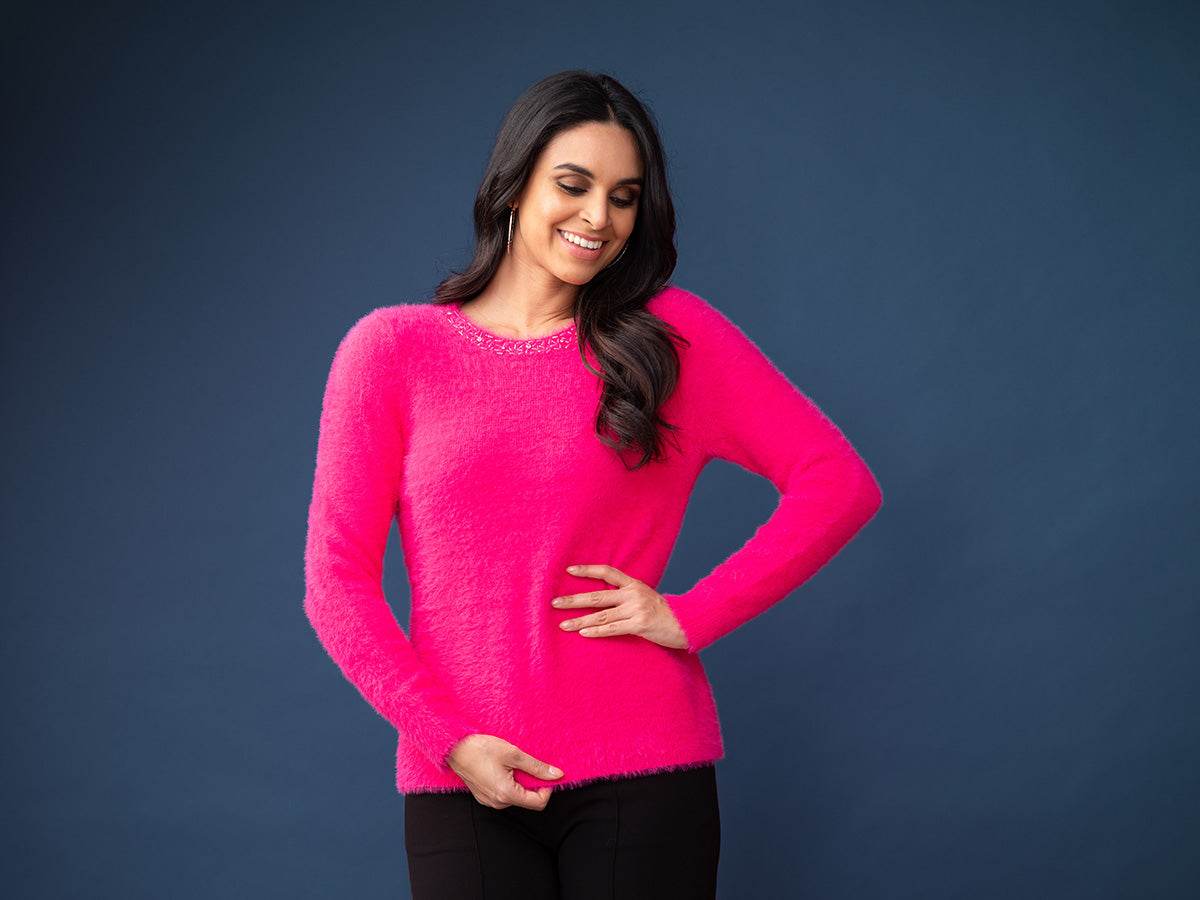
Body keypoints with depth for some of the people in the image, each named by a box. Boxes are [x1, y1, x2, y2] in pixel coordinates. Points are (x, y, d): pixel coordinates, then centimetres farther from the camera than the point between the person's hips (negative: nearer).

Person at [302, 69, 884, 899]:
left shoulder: (674, 335, 3)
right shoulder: (390, 349, 4)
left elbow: (841, 484, 0)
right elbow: (338, 578, 2)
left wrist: (692, 616, -7)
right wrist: (446, 739, -8)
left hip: (643, 772, 0)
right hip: (462, 782, 0)